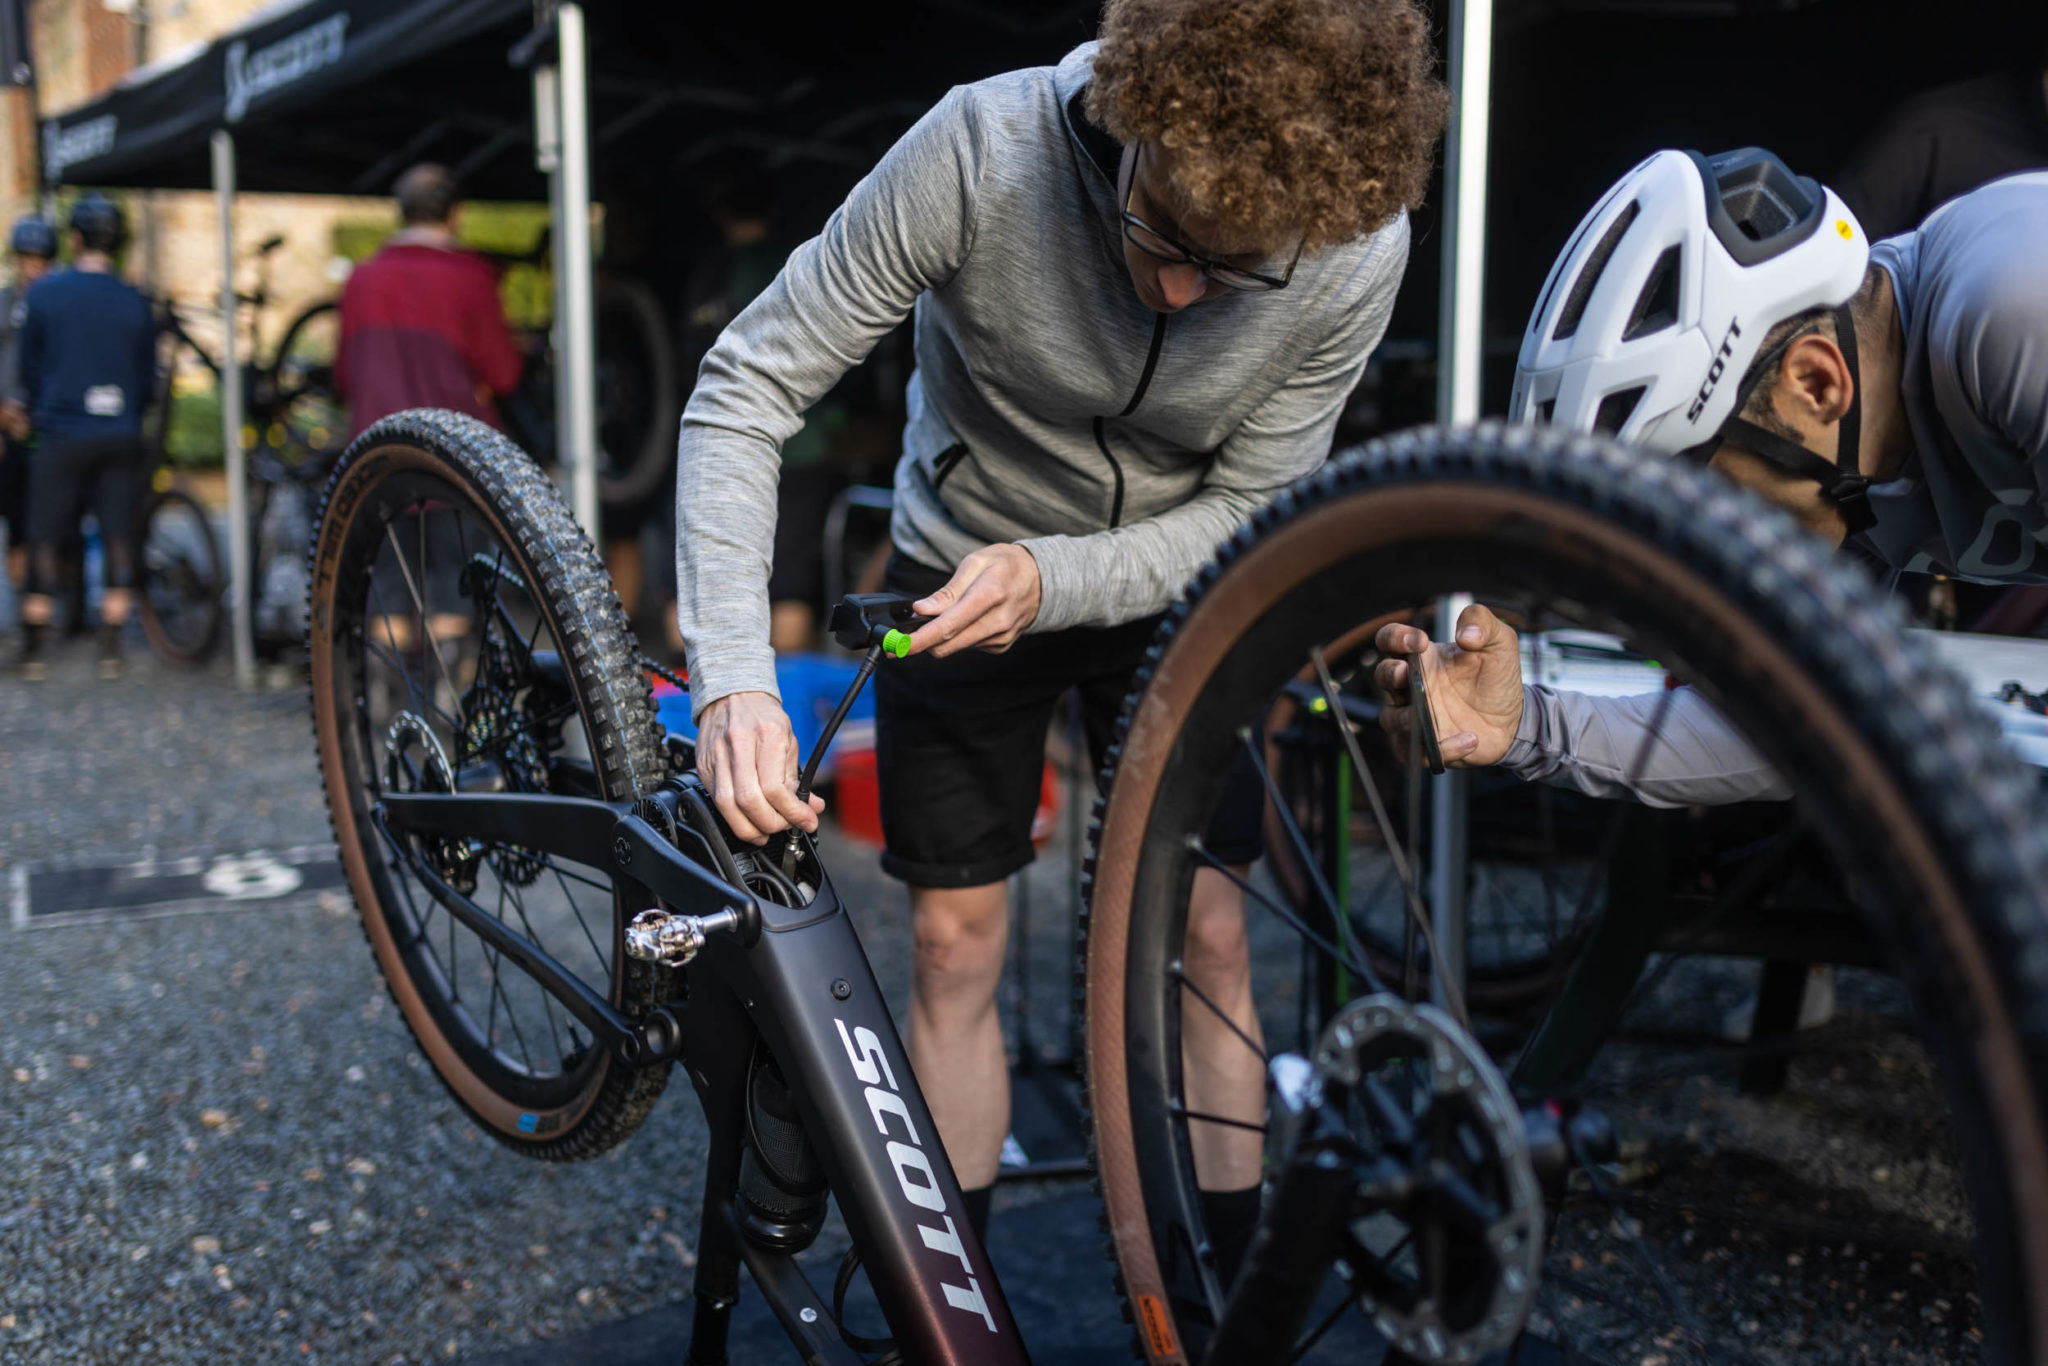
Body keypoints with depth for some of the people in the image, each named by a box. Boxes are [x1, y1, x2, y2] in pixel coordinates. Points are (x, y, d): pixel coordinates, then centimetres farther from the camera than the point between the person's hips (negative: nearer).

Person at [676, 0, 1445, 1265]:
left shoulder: (1358, 256, -27)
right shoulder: (984, 150, -33)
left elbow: (1250, 512, -16)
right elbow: (750, 386, -28)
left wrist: (1052, 580, -35)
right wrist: (733, 677, -39)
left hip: (1170, 584, 1)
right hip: (961, 565, 0)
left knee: (1205, 935, 2)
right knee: (956, 941, 3)